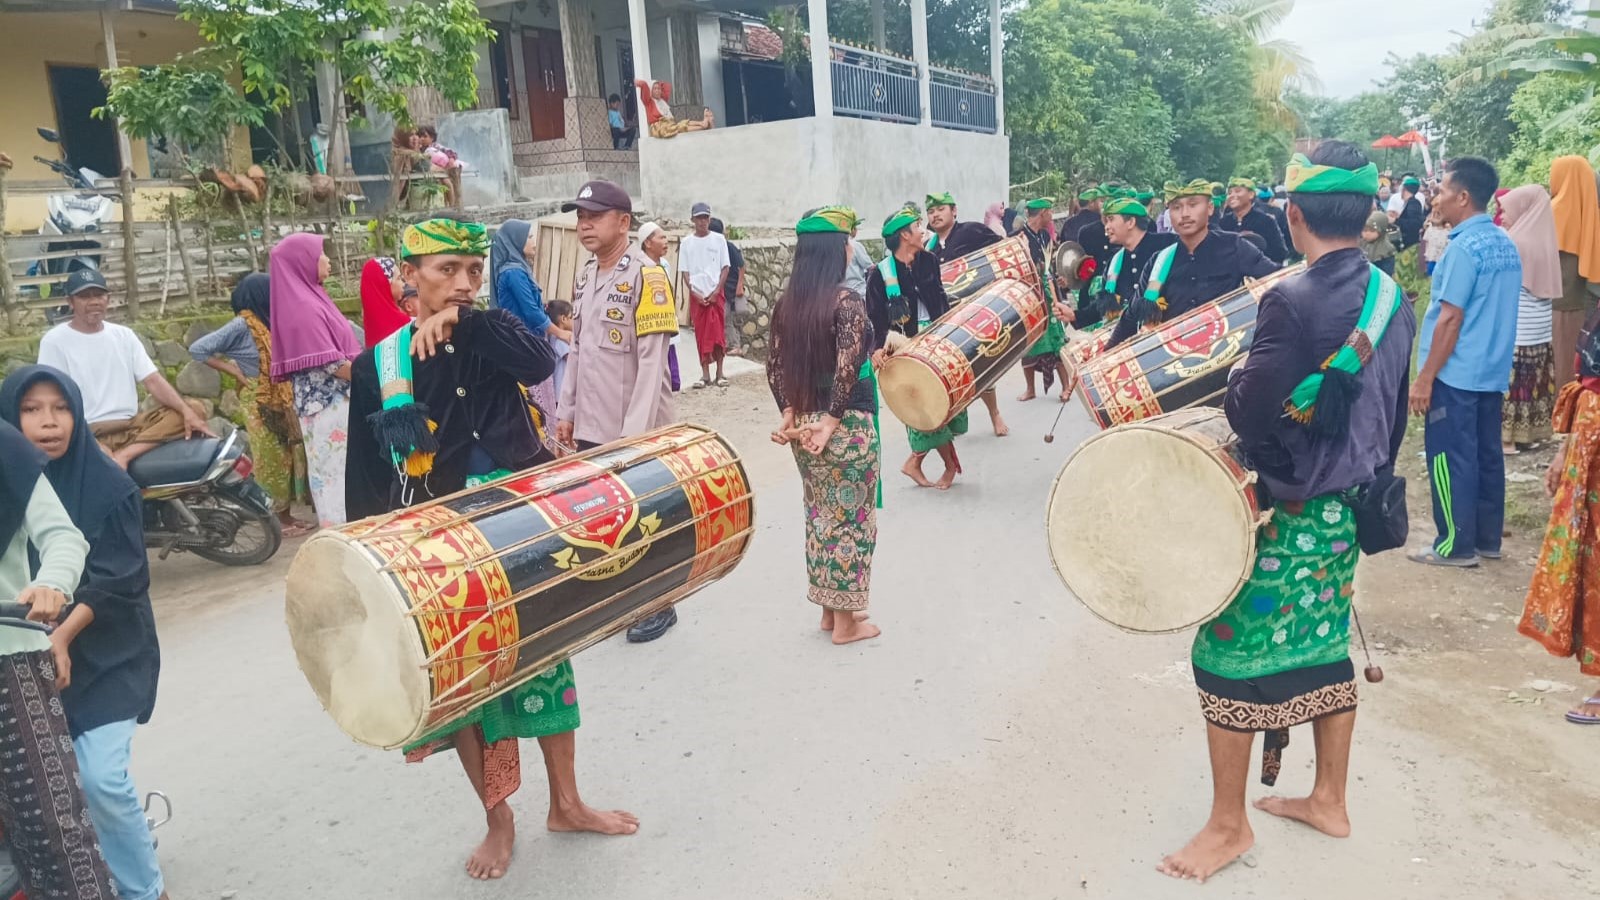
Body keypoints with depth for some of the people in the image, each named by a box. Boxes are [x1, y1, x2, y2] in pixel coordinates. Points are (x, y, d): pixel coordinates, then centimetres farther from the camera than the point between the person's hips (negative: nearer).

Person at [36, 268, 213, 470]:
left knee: (195, 409, -18)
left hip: (131, 425, 7)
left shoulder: (124, 335, 13)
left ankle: (125, 454, -26)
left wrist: (187, 411, -14)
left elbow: (153, 380, 4)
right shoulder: (54, 341, 0)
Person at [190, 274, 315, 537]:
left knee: (289, 455, 10)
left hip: (280, 400, 7)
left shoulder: (265, 322, 8)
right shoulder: (241, 325, -13)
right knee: (272, 460, -1)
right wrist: (235, 372, -15)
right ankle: (277, 520, 8)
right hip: (260, 403, -7)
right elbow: (198, 349, -17)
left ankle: (286, 515, 19)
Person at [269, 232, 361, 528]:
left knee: (334, 474, 13)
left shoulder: (306, 299, 13)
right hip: (330, 404, -9)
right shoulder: (304, 306, -15)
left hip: (328, 401, 9)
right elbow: (330, 363, -19)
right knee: (340, 475, -5)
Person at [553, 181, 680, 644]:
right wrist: (567, 411, 13)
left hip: (634, 431, -7)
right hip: (591, 428, 7)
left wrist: (634, 432, -22)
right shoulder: (585, 275, 9)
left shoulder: (645, 277, -14)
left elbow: (652, 361, -19)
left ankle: (657, 606, 23)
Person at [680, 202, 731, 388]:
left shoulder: (719, 239, 1)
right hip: (697, 296, 1)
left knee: (718, 334, -1)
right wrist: (694, 293, -8)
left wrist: (716, 292, -9)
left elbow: (725, 267, 1)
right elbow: (684, 271, 4)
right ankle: (705, 375, 6)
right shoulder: (686, 242, 3)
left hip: (716, 294, -1)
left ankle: (719, 374, 7)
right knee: (701, 336, 2)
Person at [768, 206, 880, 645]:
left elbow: (775, 366, 4)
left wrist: (791, 416, 3)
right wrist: (829, 425, -15)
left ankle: (829, 609, 30)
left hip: (803, 423, 7)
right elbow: (847, 369, -21)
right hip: (848, 425, -6)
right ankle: (847, 621, 16)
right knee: (850, 517, 6)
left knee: (820, 514, 17)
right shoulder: (847, 301, -15)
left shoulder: (786, 303, 4)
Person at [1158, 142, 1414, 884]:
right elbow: (1395, 411, 12)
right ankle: (1329, 800, 33)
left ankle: (1229, 823, 15)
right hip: (1350, 509, 8)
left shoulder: (1292, 301, -22)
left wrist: (1238, 378, -5)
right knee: (1326, 650, 19)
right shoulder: (1392, 298, 4)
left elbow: (1249, 413, -26)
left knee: (1228, 655, 3)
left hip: (1288, 515, -8)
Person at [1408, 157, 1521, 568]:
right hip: (1493, 370, 9)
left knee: (1451, 457, -1)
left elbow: (1451, 318, -18)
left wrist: (1424, 377, -15)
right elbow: (1494, 312, 16)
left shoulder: (1464, 247, -16)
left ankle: (1456, 545, 5)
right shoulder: (1506, 245, 10)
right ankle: (1487, 538, 22)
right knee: (1486, 454, 13)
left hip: (1457, 373, -9)